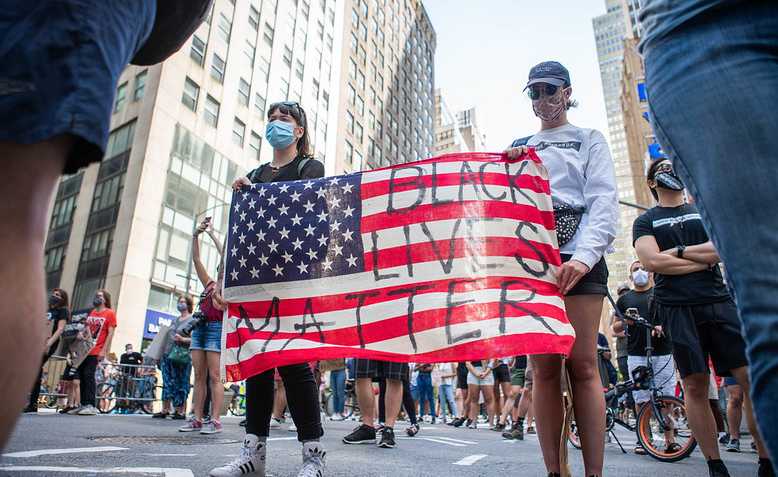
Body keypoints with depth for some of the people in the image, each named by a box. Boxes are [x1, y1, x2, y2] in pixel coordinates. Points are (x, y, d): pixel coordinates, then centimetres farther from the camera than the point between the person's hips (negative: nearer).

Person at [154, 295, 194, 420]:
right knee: (167, 383, 4)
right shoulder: (175, 320, 19)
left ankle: (181, 411, 4)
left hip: (181, 356, -6)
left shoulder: (193, 320, -2)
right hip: (168, 354, 6)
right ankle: (165, 410, 8)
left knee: (181, 383, -2)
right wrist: (162, 352, 16)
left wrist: (182, 339, -21)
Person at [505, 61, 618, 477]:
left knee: (582, 364, -8)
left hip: (577, 255, -2)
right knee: (544, 367, -1)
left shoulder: (589, 140, 15)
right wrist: (508, 169, -3)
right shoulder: (517, 148, 24)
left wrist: (584, 255, -16)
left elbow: (603, 201, 1)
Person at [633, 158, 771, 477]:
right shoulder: (645, 221, 10)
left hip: (719, 302, 3)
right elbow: (652, 262, -7)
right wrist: (703, 259, -2)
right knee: (695, 387, -1)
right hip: (678, 309, -2)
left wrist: (677, 251, -4)